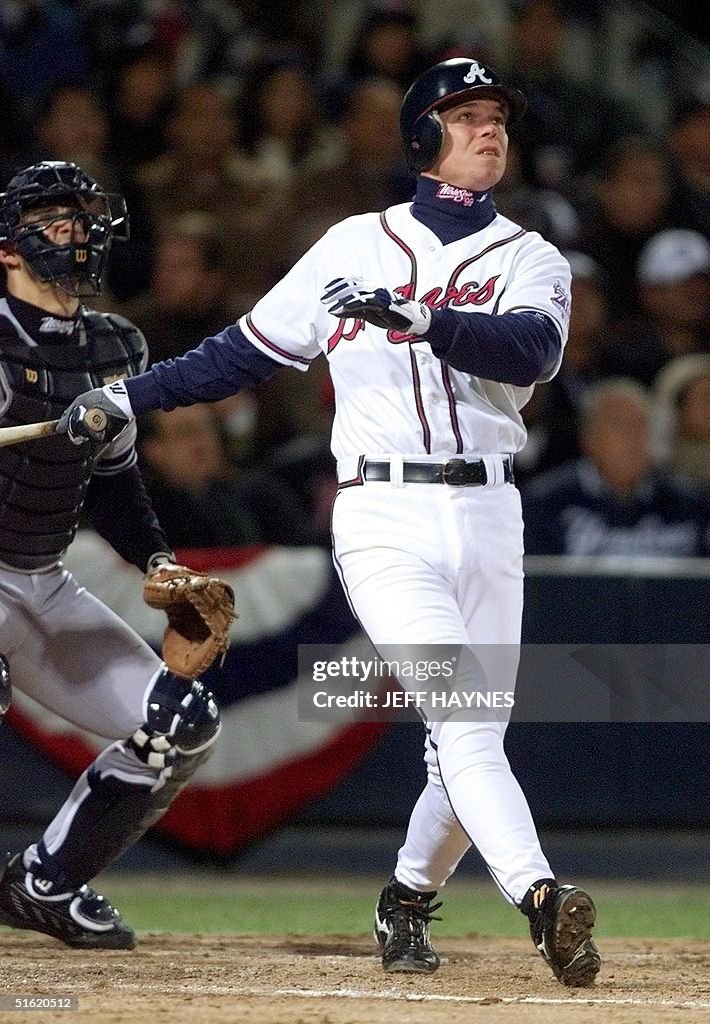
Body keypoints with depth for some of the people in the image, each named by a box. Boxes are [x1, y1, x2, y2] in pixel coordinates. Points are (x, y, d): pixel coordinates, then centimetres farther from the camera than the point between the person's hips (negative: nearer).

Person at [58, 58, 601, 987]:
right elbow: (249, 349, 18)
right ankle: (542, 901, -35)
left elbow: (531, 350, -13)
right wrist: (126, 398, 14)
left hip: (489, 518, 2)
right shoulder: (354, 247, 10)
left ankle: (407, 901, 27)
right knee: (460, 714, -19)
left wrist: (414, 316, -26)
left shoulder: (531, 261, 10)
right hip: (385, 516, -2)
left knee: (470, 742, 2)